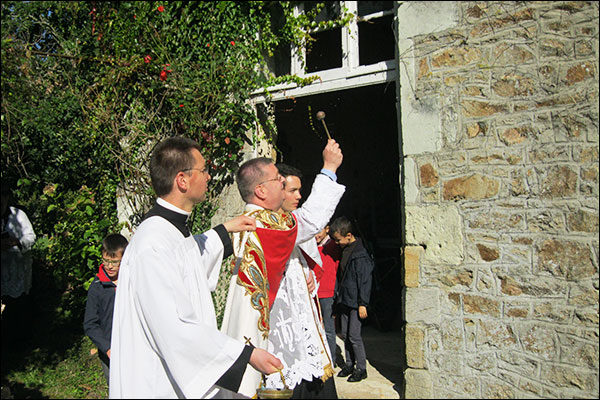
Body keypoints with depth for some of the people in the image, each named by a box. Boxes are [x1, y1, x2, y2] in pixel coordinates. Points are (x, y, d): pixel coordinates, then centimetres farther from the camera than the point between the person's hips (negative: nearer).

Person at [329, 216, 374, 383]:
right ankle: (349, 364, 26)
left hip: (356, 302, -8)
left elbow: (365, 280, -18)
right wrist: (339, 295, 19)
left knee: (354, 335, -4)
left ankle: (361, 368, 9)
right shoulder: (345, 250, 9)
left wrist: (363, 304, -17)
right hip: (345, 300, 8)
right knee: (345, 334, 13)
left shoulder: (360, 254, -17)